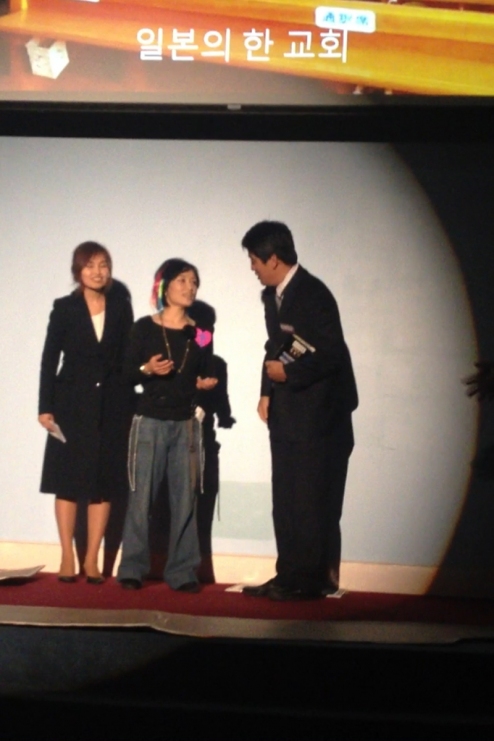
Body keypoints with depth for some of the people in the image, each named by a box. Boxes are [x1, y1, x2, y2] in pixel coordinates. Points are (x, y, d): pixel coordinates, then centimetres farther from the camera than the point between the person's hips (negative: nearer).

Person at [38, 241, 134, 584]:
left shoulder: (121, 306, 5)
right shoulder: (65, 308, 0)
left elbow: (128, 357, 4)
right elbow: (49, 359, -1)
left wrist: (129, 405, -2)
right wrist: (46, 406, -7)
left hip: (111, 405, 2)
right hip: (73, 404, -1)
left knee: (104, 484, 3)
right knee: (69, 481, 2)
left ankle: (92, 560, 10)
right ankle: (68, 557, 9)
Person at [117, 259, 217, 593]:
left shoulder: (200, 334, 8)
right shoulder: (145, 328, 0)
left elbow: (205, 376, 12)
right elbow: (128, 372, -1)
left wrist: (206, 383, -10)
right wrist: (147, 370, -20)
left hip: (186, 424, 2)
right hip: (150, 421, -2)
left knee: (185, 499, 1)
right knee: (142, 496, -2)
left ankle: (182, 571, 5)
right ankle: (133, 568, 6)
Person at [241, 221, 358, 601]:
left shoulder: (313, 295, -16)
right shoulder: (273, 295, 10)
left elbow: (332, 353, -21)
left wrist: (287, 373, -16)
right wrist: (267, 392, 6)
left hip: (317, 412, -9)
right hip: (286, 412, 9)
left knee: (313, 499, -4)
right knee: (286, 498, 11)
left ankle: (312, 579, 3)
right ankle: (290, 575, 17)